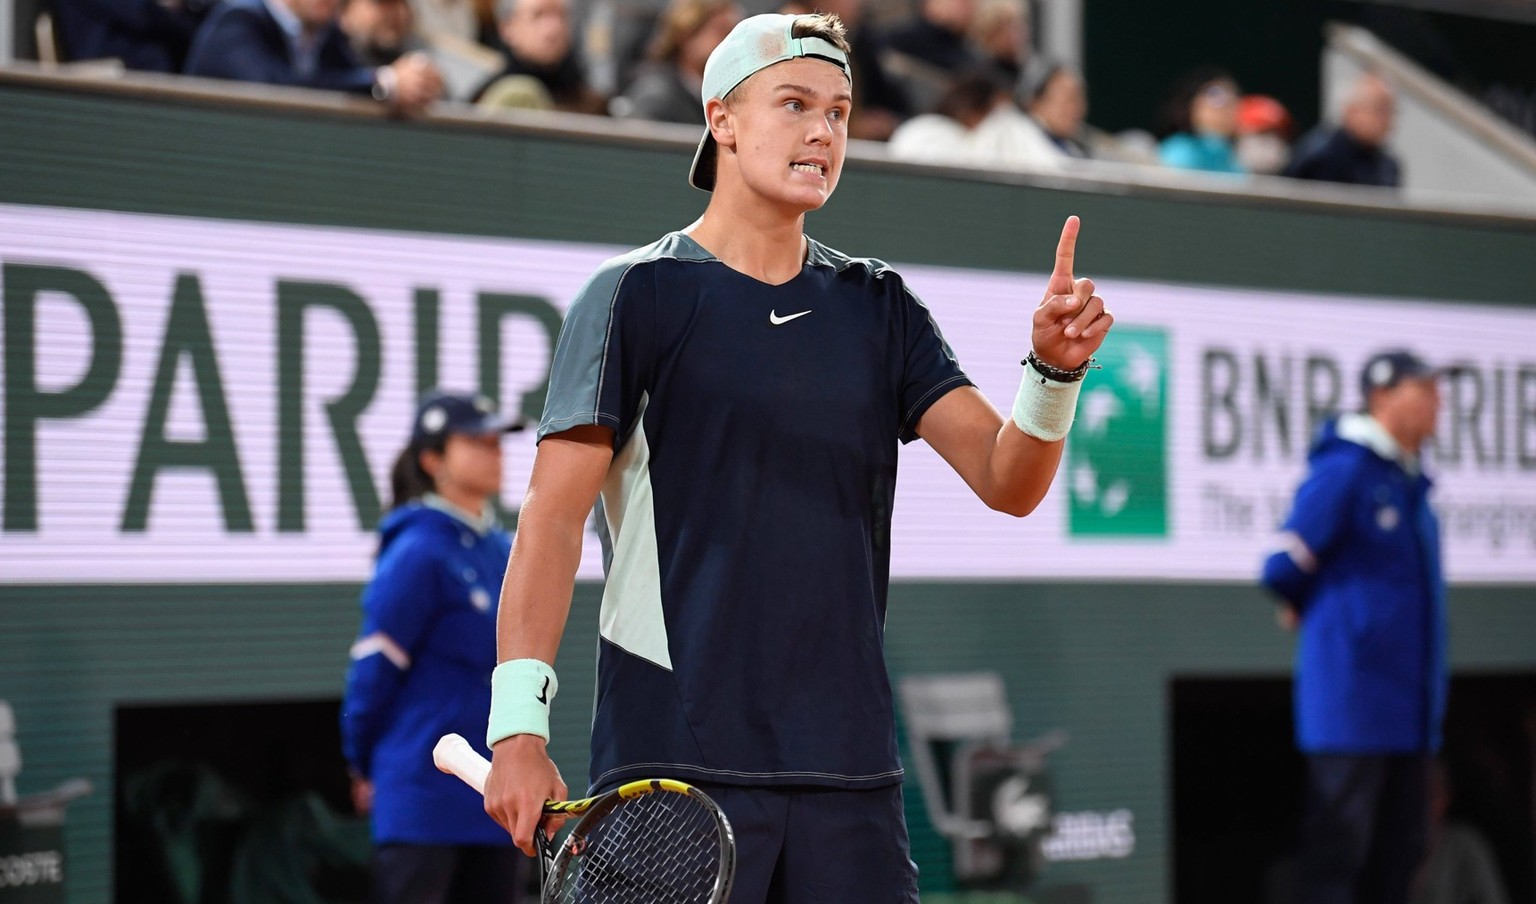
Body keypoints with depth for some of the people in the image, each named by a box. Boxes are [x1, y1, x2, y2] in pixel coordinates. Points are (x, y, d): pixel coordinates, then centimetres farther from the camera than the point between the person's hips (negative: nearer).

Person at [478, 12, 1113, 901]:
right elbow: (553, 517, -6)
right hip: (673, 772, -4)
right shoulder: (637, 295, 0)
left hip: (849, 772, 4)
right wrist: (519, 727, -15)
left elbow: (1007, 480, 6)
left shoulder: (880, 308, 13)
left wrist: (1055, 369, -15)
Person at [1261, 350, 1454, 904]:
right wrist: (1317, 614, 5)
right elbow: (1284, 569, -13)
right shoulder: (1344, 471, -12)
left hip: (1408, 707, 9)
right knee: (1339, 845, -9)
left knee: (1400, 847, 10)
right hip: (1352, 702, -9)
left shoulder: (1411, 483, 15)